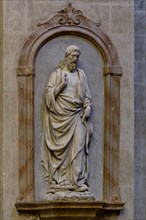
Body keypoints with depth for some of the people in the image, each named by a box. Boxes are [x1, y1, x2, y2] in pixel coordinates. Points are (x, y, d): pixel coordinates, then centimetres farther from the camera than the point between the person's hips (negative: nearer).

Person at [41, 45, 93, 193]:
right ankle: (61, 181, -1)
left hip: (77, 116, 2)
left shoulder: (81, 74, 15)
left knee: (78, 146, -8)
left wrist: (88, 107, -2)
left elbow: (87, 95, 15)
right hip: (60, 115, -2)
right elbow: (49, 94, 1)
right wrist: (62, 85, -12)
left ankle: (78, 181, -9)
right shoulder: (57, 74, 7)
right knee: (61, 148, -4)